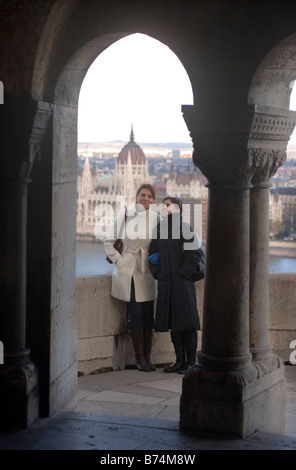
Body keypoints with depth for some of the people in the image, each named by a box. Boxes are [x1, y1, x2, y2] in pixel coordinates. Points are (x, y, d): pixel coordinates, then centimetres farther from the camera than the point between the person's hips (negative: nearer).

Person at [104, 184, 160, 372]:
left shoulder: (156, 218, 4)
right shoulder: (125, 215, -2)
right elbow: (109, 241, 2)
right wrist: (119, 260, -2)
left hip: (147, 272, 2)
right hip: (129, 271, -2)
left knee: (149, 316, 4)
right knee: (136, 315, -2)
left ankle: (147, 356, 14)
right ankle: (139, 357, 7)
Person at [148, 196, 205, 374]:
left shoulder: (184, 227, -9)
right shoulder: (158, 229, 11)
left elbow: (194, 254, -11)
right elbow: (153, 254, 20)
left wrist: (183, 274, -13)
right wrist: (158, 274, 8)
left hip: (183, 281, -6)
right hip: (166, 282, 6)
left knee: (187, 321, -1)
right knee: (173, 321, 9)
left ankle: (191, 361, 7)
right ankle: (180, 360, 18)